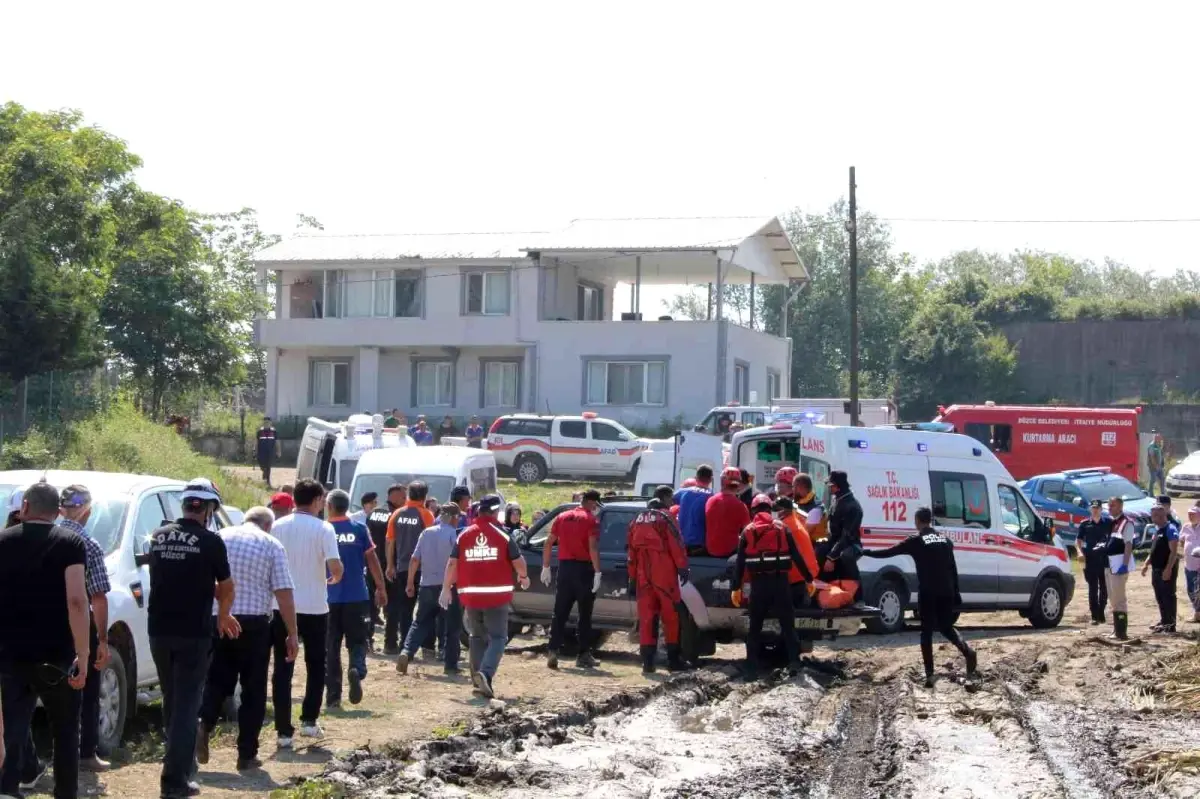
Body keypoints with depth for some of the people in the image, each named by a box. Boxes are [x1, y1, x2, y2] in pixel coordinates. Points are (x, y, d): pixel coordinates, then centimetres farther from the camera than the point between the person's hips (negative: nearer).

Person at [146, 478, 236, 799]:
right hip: (193, 632, -5)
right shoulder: (210, 541, -8)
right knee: (187, 704, -1)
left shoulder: (159, 537, 7)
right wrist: (223, 615, 25)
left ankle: (181, 760, 31)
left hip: (159, 631, 5)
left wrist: (218, 615, 26)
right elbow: (226, 588, 1)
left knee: (172, 700, 19)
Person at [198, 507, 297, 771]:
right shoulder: (272, 546, 0)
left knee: (217, 681, 14)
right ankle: (247, 755, 8)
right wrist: (293, 635, -2)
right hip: (254, 623, -3)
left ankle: (204, 725, -12)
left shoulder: (220, 538, 8)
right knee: (253, 690, 7)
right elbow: (283, 593, -6)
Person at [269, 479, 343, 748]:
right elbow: (336, 568, -16)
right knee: (316, 665, 17)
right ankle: (309, 721, 14)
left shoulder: (278, 526, 2)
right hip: (314, 607, -2)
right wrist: (334, 579, 6)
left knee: (283, 668, 4)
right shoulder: (323, 529, -8)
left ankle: (283, 731, 0)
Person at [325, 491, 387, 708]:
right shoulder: (359, 529, 0)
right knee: (357, 641, 9)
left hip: (329, 598, 0)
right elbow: (372, 560, 0)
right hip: (357, 597, 0)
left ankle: (332, 695, 7)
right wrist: (381, 588, 7)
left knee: (330, 648, 8)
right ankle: (357, 670, -22)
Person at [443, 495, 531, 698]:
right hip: (497, 595, -3)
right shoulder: (502, 535, -5)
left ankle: (479, 681, 17)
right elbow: (518, 561, -2)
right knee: (497, 637, 2)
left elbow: (452, 563, 2)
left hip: (471, 595, 3)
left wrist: (446, 589, 11)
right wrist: (523, 577, 19)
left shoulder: (464, 536, 3)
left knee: (478, 637, 18)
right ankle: (485, 673, -22)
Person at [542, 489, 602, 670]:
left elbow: (548, 543, 9)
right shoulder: (590, 520, -6)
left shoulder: (562, 517, 10)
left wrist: (546, 568, 14)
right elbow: (593, 547, -17)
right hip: (583, 569, -4)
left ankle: (553, 651, -3)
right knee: (585, 614, 5)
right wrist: (597, 572, -17)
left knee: (560, 613, 7)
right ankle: (584, 655, 7)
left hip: (565, 567, 4)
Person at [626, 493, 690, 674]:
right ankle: (674, 660, 5)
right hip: (664, 575, -4)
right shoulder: (665, 518, 3)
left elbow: (631, 553, 17)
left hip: (643, 577, 4)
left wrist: (632, 579, 20)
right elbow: (676, 545, -8)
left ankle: (648, 662, -1)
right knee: (671, 617, 4)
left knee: (646, 618, 4)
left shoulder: (636, 522, 17)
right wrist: (682, 568, -8)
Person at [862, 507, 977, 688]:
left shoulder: (916, 541, -2)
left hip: (928, 593, -4)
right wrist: (956, 593, 17)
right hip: (946, 592, 4)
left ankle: (929, 675, -5)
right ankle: (967, 651, -6)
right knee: (946, 627, 19)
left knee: (926, 632, 3)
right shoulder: (945, 539, 12)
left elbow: (888, 552, 2)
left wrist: (865, 552, 14)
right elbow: (953, 569, 13)